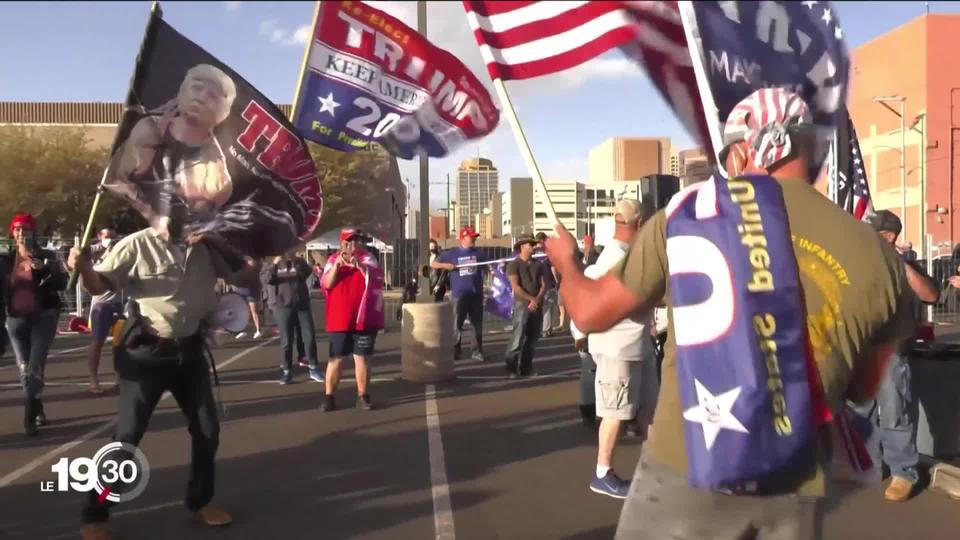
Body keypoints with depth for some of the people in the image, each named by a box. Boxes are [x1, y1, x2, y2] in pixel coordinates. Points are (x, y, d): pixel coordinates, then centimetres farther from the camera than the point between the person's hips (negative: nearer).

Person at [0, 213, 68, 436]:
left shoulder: (47, 257, -2)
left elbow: (62, 284, -11)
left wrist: (43, 269, -23)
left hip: (42, 317, -3)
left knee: (35, 368, -10)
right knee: (25, 370, 8)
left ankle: (29, 418, -7)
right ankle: (38, 411, 22)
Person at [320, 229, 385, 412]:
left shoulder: (367, 258, 5)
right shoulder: (333, 260, 7)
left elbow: (376, 279, -11)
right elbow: (326, 284, -5)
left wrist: (358, 265, -25)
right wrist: (337, 265, -19)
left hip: (364, 318, 0)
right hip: (340, 319, 0)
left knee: (362, 357, 4)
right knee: (336, 358, 3)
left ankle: (363, 395, 10)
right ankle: (329, 397, 8)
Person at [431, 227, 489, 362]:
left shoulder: (479, 253, 9)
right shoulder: (452, 254, 4)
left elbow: (488, 268, 9)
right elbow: (433, 264, 8)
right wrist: (445, 265, -9)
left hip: (476, 294, 2)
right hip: (459, 294, -2)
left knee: (477, 324, 6)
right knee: (457, 323, 1)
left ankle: (477, 351, 15)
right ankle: (455, 351, 11)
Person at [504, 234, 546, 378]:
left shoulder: (538, 265, 13)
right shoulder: (514, 265, -2)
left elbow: (544, 285, 6)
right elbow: (515, 287, -11)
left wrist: (537, 300, -10)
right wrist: (531, 299, -14)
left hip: (537, 306, 5)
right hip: (522, 305, -5)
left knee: (533, 338, 7)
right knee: (518, 337, -12)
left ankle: (526, 368, 15)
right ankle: (511, 367, -7)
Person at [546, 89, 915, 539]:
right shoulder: (878, 256, 0)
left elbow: (591, 313, 2)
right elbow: (864, 389, 13)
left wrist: (565, 262, 22)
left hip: (686, 471, -2)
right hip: (792, 490, 3)